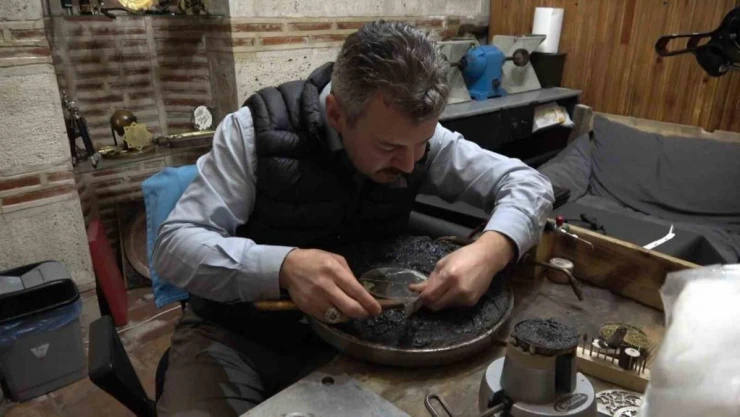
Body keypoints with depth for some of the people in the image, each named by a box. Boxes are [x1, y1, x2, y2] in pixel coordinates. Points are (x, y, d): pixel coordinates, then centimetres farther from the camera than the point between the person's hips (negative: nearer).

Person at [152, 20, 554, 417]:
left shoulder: (413, 134, -11)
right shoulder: (258, 130, -21)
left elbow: (528, 182, -8)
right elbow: (174, 247, -22)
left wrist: (492, 249, -29)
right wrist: (285, 266, -40)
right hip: (234, 335, -1)